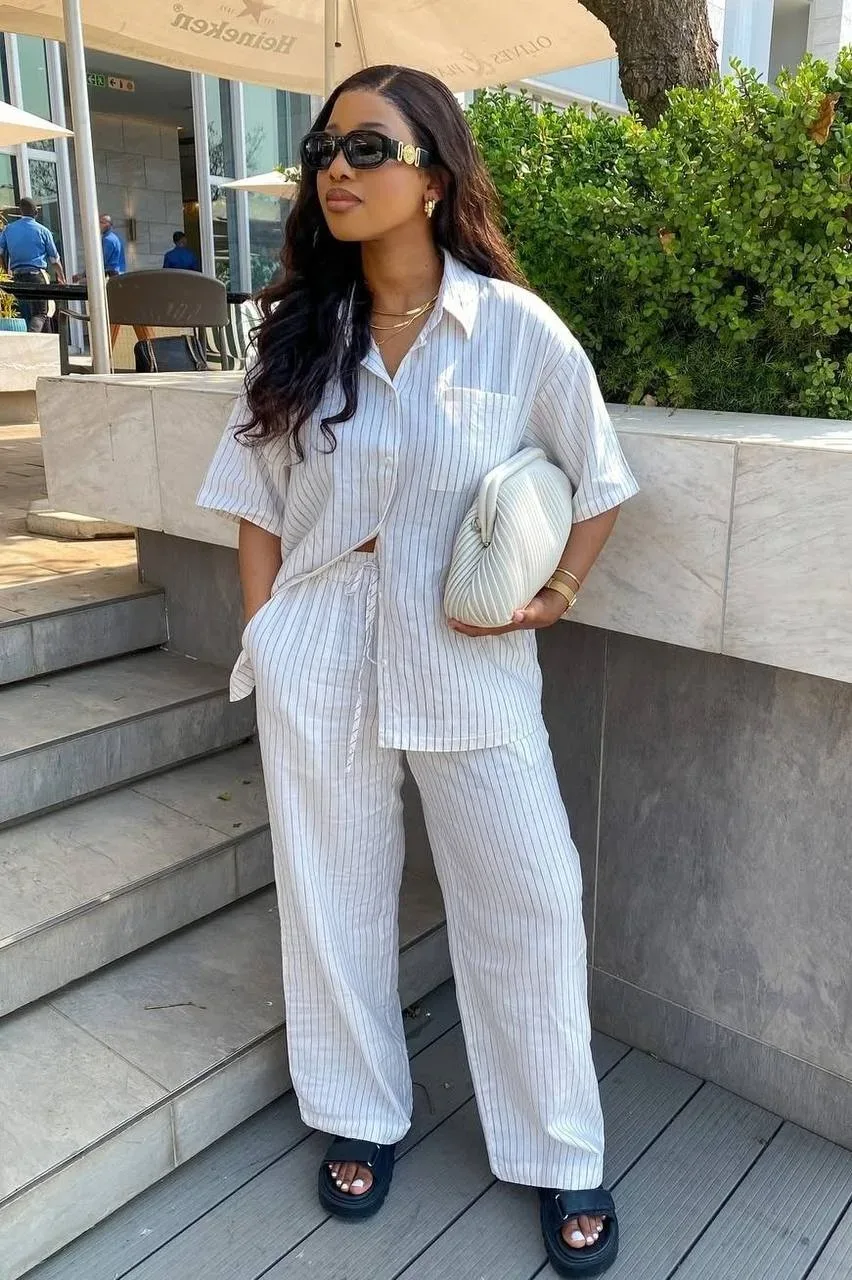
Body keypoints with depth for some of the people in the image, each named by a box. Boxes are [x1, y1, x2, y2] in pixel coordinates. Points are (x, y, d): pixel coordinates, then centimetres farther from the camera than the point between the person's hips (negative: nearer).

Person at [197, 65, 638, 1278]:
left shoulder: (517, 328, -5)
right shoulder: (298, 332, 4)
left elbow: (598, 482, 4)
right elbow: (259, 504, 7)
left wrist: (556, 589, -9)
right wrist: (263, 641, 1)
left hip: (471, 662, -2)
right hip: (318, 662, 3)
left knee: (528, 899, 4)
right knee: (334, 895, 12)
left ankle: (563, 1160, 27)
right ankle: (363, 1116, 37)